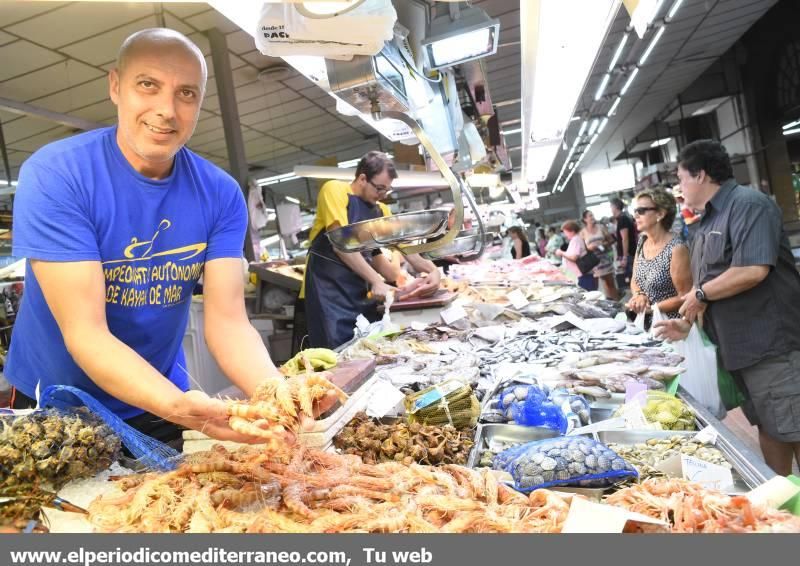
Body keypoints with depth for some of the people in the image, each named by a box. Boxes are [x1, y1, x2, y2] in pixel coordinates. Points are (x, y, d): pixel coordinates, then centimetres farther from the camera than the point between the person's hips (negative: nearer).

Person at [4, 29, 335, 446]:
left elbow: (227, 320, -16)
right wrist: (177, 405, -43)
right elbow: (85, 333, -27)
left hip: (158, 410, 3)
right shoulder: (52, 176, -23)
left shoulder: (221, 194, -12)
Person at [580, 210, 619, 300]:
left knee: (610, 283, 7)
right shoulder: (583, 232, 0)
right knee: (594, 286, -4)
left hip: (604, 259, 2)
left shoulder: (601, 227, 6)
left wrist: (605, 243, -10)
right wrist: (588, 247, -17)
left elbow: (611, 239, 9)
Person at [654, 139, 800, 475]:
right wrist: (688, 324, 7)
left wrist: (701, 294, -15)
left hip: (772, 345, -9)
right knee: (768, 428, 18)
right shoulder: (705, 224, 15)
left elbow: (752, 270, -27)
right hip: (738, 347, 9)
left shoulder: (748, 205, -14)